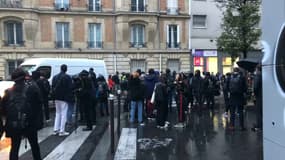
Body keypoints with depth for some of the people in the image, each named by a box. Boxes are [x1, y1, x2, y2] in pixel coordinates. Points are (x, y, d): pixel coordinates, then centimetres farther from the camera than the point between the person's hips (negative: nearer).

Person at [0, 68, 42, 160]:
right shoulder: (33, 88, -8)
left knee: (14, 147, 13)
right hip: (30, 123, -1)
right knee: (34, 145, 18)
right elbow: (39, 104, -6)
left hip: (14, 125, 1)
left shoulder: (9, 92, -2)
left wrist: (10, 117, 17)